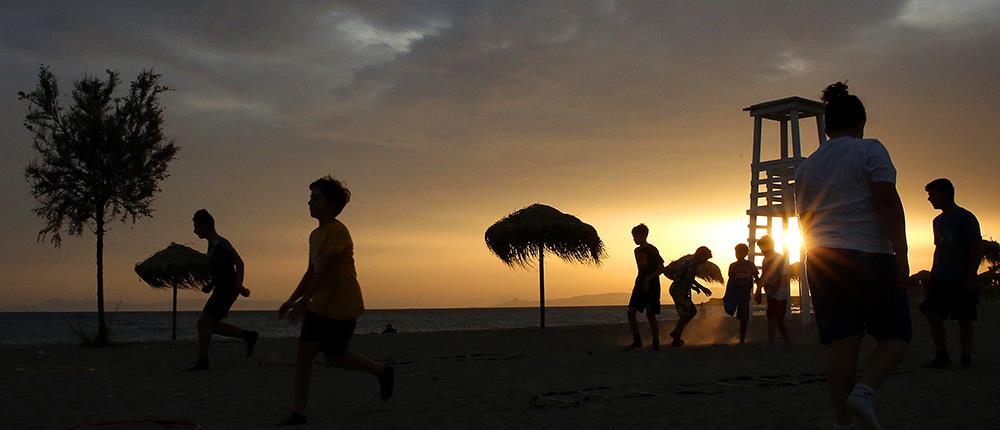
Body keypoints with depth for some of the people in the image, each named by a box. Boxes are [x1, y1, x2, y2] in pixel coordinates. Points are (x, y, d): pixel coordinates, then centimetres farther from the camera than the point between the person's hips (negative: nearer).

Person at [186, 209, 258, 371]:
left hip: (227, 290, -10)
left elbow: (239, 263, -24)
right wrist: (211, 285, 14)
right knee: (210, 325, 14)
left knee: (204, 323, -12)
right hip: (221, 290, 10)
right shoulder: (213, 244, 15)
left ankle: (202, 362, -9)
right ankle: (248, 335, 20)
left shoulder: (221, 245, -16)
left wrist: (239, 285, -33)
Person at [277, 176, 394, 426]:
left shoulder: (337, 231, -16)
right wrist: (291, 300, 12)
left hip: (342, 306, -8)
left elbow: (323, 271, -21)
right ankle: (299, 413, 3)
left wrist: (302, 302, -22)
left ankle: (383, 372, 23)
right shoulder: (315, 235, 13)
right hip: (320, 305, 8)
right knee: (304, 351, -1)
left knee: (334, 357, 0)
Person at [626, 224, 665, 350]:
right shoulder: (637, 251, 13)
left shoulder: (652, 250, -10)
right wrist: (640, 281, 15)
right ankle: (637, 341, 4)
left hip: (651, 287, -7)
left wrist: (649, 279, -22)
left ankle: (655, 343, 6)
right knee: (631, 313, -4)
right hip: (639, 286, 7)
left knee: (650, 316, -5)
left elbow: (661, 268, -14)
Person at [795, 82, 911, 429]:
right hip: (871, 255, -5)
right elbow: (887, 202, -12)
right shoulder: (870, 150, -2)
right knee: (895, 335, 5)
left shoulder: (807, 166, 15)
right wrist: (901, 254, -13)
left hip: (822, 260, 5)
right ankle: (864, 391, -19)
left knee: (841, 342, 4)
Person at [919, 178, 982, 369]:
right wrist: (933, 273, 17)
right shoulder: (938, 221, 17)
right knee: (932, 314, -7)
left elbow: (977, 248, -10)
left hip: (962, 280, -6)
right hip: (940, 280, 6)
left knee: (964, 319, 0)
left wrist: (971, 276, -16)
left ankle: (966, 357, 10)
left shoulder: (966, 218, -6)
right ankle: (941, 356, -2)